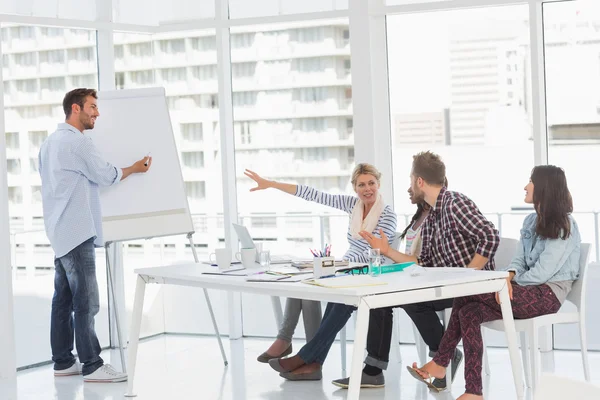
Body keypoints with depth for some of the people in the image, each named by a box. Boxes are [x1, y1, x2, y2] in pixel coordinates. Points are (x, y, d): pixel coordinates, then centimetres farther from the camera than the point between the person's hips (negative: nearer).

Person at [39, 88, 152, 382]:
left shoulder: (50, 142, 16)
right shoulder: (77, 141, -14)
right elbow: (106, 175, -7)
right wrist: (135, 168, 9)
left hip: (61, 232, 10)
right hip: (77, 232, -10)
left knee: (64, 298, 11)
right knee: (86, 301, -8)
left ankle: (63, 361, 15)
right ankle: (91, 366, -7)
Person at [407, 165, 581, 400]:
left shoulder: (563, 226, -9)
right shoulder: (531, 221, 18)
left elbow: (543, 272, -17)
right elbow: (519, 260, 10)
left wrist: (511, 283, -6)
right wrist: (509, 277, -12)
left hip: (548, 294, -8)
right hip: (529, 291, 8)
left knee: (466, 295, -21)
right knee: (469, 312, -17)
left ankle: (440, 363, -12)